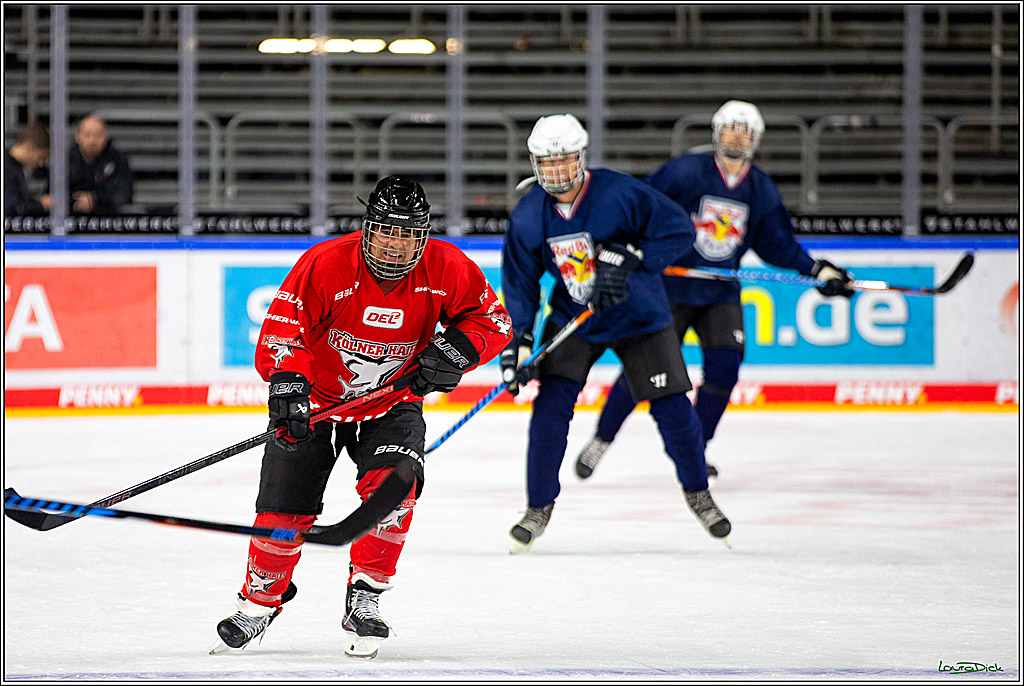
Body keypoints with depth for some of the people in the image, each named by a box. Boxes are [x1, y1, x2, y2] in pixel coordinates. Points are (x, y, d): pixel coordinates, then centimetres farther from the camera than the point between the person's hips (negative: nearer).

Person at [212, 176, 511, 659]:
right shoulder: (324, 265, -25)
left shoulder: (446, 270, -17)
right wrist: (286, 382, -43)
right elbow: (279, 331, -26)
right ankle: (259, 602, 23)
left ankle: (364, 599, -10)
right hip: (315, 396, -1)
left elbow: (492, 321, -5)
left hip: (391, 403, 1)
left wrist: (456, 350, -23)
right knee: (283, 509, -4)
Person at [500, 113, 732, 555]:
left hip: (639, 317, -2)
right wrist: (519, 341, -14)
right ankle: (539, 507, 2)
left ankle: (697, 493, 24)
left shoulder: (620, 194, -23)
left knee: (672, 408, -2)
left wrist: (630, 257, -31)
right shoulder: (527, 217, -13)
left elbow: (680, 230, -20)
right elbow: (519, 279, -4)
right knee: (551, 405, -13)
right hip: (572, 319, 2)